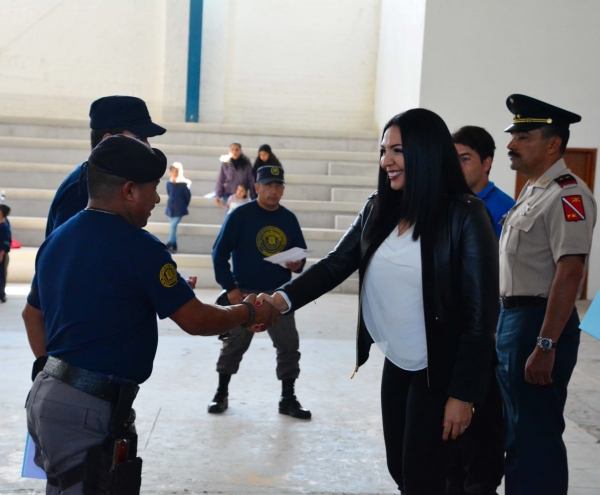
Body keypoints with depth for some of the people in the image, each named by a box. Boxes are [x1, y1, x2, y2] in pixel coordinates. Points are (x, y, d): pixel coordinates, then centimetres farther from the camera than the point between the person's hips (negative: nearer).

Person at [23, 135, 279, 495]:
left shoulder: (56, 240, 9)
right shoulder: (138, 246, -15)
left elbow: (33, 314, 18)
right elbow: (196, 320, -11)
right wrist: (248, 313, 5)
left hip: (49, 394, 8)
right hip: (88, 408, -8)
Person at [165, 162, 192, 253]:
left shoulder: (184, 184, -12)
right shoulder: (169, 183, 3)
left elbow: (188, 196, -3)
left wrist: (184, 205, 5)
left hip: (179, 209, -5)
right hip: (171, 208, 5)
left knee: (173, 225, -16)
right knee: (173, 226, 7)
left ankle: (169, 245, -18)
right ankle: (174, 247, 12)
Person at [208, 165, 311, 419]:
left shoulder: (289, 218, 3)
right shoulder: (240, 215, -9)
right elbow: (220, 252, -8)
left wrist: (298, 265, -12)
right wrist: (229, 288, -13)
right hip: (244, 293, -3)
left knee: (289, 346, 3)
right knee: (234, 344, 7)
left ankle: (288, 399, 17)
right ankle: (222, 394, 24)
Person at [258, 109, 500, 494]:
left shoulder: (465, 216, -16)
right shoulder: (379, 210, 1)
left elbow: (481, 313, -16)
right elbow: (335, 265, -1)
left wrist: (463, 393, -16)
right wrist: (283, 299, -19)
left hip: (440, 372, -6)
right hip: (396, 364, 6)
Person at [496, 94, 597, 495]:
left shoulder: (567, 196, -17)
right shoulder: (532, 192, 14)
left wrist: (545, 345, -26)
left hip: (540, 324, -10)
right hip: (512, 318, 10)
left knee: (535, 436, -2)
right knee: (514, 429, 20)